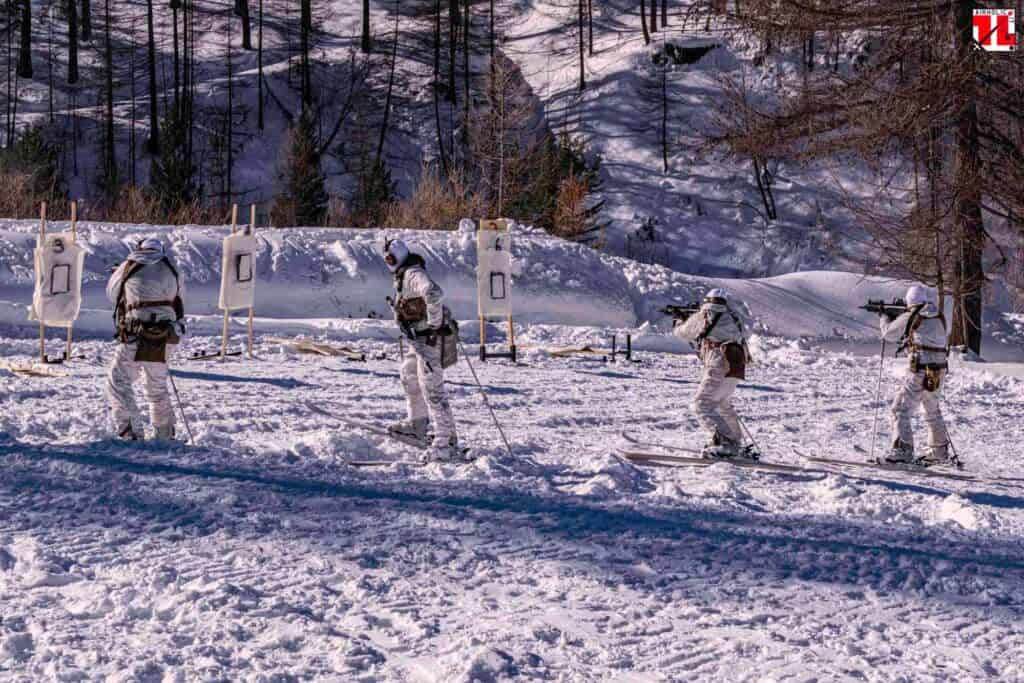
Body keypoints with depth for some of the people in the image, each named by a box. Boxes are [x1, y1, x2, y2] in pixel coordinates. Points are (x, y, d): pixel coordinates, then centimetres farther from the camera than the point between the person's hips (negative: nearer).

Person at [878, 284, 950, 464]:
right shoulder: (939, 318, 9)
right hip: (939, 371, 7)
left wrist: (883, 317, 27)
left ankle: (902, 450, -12)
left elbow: (888, 333, 8)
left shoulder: (910, 317, -6)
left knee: (901, 409, -2)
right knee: (932, 411, 22)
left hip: (920, 372, -7)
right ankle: (939, 452, 29)